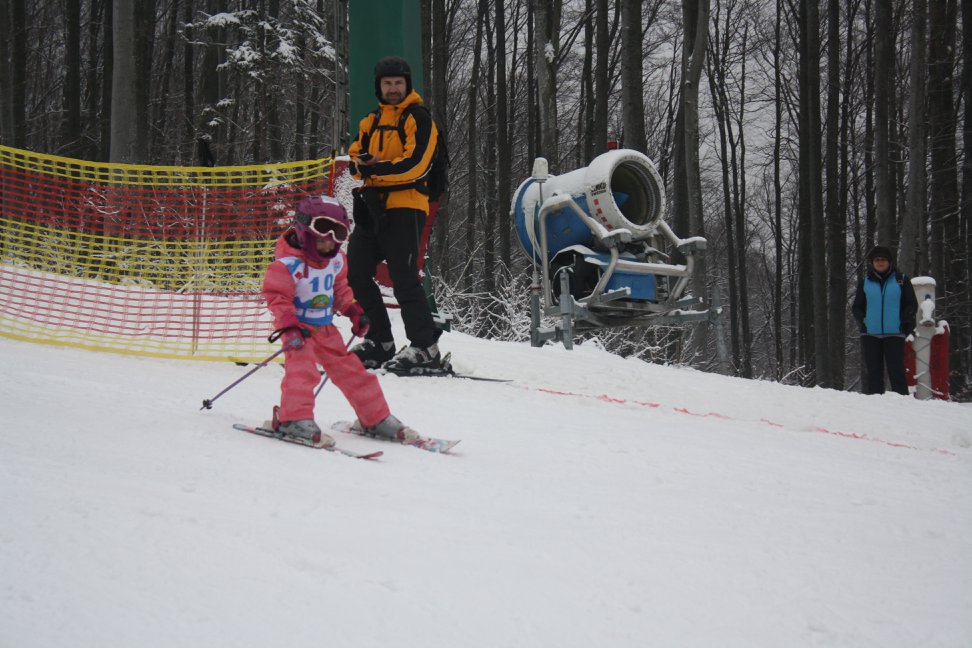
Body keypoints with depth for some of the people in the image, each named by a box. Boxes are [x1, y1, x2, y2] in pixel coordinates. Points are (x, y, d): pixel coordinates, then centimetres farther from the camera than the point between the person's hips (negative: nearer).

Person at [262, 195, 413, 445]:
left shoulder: (336, 261, 3)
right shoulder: (287, 263, -19)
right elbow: (277, 296, -21)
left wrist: (354, 311, 9)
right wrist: (288, 327, -31)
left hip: (325, 327, 6)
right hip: (299, 327, -6)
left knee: (350, 369, 8)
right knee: (302, 368, -27)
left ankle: (376, 418, 17)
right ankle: (294, 418, -22)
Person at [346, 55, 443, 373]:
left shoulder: (419, 119, -1)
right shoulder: (370, 122, 20)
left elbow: (416, 164, -13)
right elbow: (354, 157, 13)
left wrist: (375, 169, -16)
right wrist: (362, 165, -11)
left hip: (405, 206, -7)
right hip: (372, 206, 8)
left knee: (403, 278, -14)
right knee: (356, 273, 5)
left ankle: (425, 348, -13)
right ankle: (380, 342, 15)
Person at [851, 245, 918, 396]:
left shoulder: (901, 280, 7)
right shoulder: (865, 282, 11)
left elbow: (912, 304, 8)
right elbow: (857, 307, 16)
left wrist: (904, 320, -8)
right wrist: (862, 321, -3)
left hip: (894, 333, -2)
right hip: (870, 334, 2)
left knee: (896, 371, -7)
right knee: (873, 372, 3)